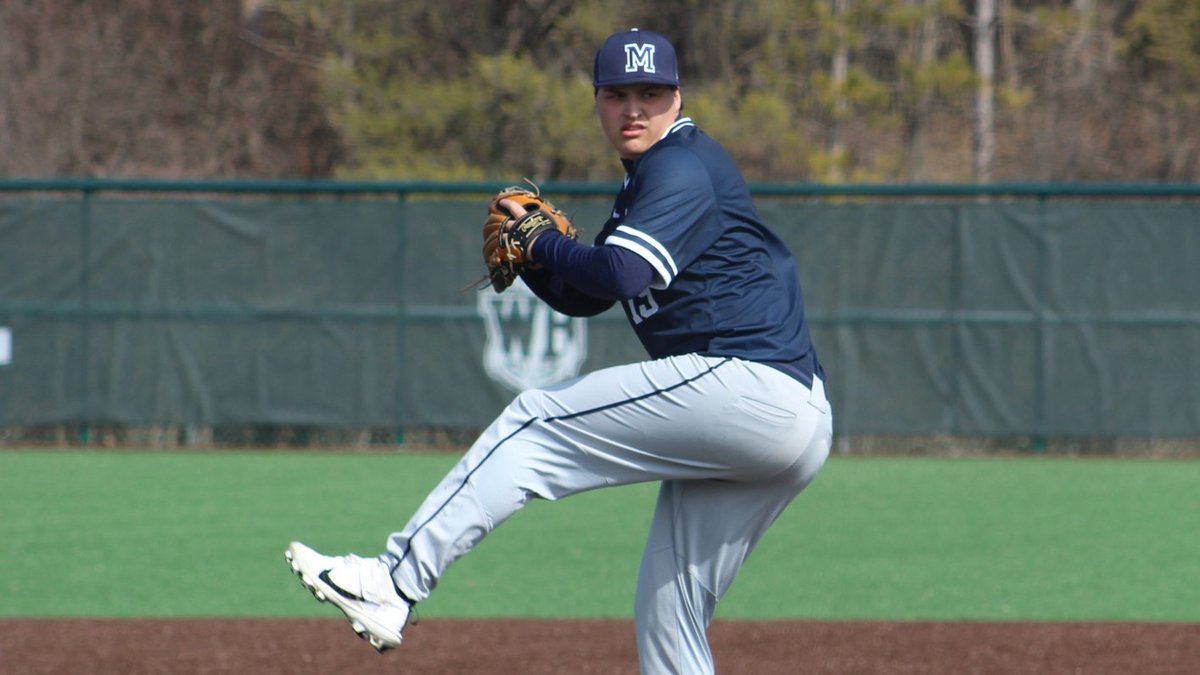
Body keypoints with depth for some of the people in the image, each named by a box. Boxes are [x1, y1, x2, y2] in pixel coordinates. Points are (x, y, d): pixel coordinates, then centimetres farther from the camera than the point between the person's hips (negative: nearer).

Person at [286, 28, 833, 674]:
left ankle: (394, 584, -12)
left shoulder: (683, 166, -5)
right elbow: (582, 296, 27)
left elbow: (621, 275, -19)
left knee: (537, 422, -7)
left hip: (749, 384, -10)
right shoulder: (643, 184, 26)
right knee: (667, 618, 10)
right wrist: (528, 253, 7)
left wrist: (545, 245, -2)